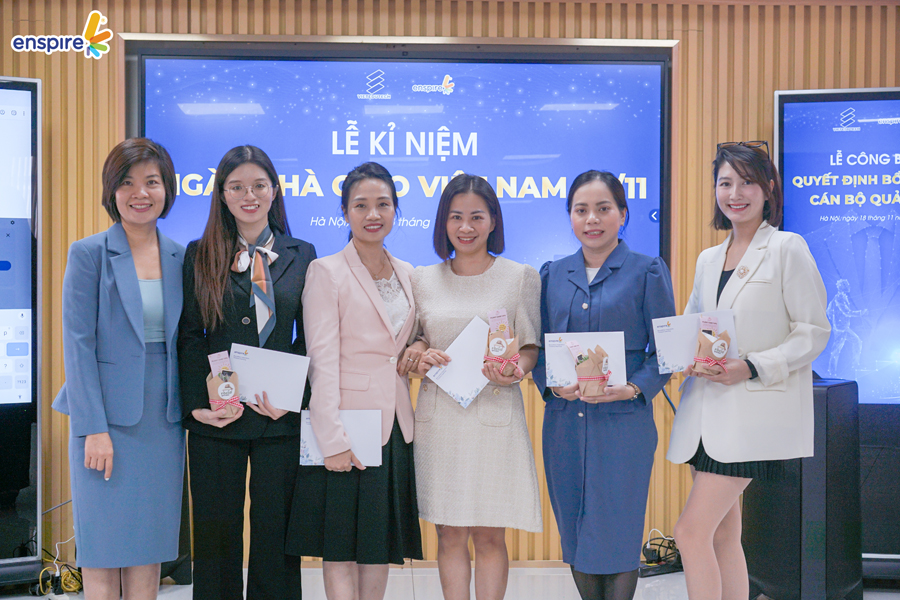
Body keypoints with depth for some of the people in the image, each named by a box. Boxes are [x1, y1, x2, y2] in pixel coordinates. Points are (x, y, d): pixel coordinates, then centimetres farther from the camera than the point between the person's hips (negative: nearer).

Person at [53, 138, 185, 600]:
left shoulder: (180, 258, 9)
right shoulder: (88, 254, -3)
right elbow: (78, 344, -7)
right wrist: (94, 427, -13)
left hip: (163, 421, 4)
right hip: (107, 416, -4)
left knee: (151, 543, 8)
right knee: (103, 545, 1)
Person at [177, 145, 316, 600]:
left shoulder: (301, 255, 8)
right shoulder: (200, 255, 5)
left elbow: (308, 339, 6)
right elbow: (189, 336, 3)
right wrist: (197, 404, -8)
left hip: (279, 415, 1)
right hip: (216, 416, 0)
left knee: (274, 530, 6)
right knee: (217, 531, 7)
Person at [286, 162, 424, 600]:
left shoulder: (407, 274, 13)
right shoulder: (327, 272, -5)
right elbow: (323, 360, -12)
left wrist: (412, 356, 0)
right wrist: (334, 441, -18)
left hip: (395, 427, 6)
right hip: (348, 425, -6)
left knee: (382, 546, 10)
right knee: (341, 549, 0)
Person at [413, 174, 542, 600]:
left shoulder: (521, 277, 3)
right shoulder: (422, 279, 9)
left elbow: (530, 346, 5)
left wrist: (515, 371, -17)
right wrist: (420, 356, -7)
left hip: (495, 415, -2)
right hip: (438, 416, 2)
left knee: (490, 536, 2)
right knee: (450, 535, 6)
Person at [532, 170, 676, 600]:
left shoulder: (648, 272, 1)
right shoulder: (552, 275, 12)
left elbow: (665, 351, -1)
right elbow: (538, 348, 13)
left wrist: (633, 389, -18)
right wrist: (551, 384, -7)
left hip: (623, 421, -4)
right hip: (564, 421, 4)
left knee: (617, 533, 0)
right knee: (574, 532, 10)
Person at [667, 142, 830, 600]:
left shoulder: (788, 248, -3)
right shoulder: (708, 258, 16)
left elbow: (814, 332, -6)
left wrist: (752, 367, -18)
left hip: (753, 412, -7)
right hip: (707, 405, 7)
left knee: (692, 531, -13)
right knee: (723, 532, 10)